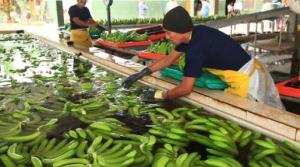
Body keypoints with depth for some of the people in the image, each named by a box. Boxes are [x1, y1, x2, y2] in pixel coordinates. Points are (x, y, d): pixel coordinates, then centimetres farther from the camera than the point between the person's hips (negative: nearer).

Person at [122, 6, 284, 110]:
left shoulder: (195, 49, -28)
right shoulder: (196, 33, 0)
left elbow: (186, 88, -24)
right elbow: (170, 58, 10)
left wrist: (160, 95, -8)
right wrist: (141, 73, 9)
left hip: (248, 81, -9)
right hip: (253, 72, 9)